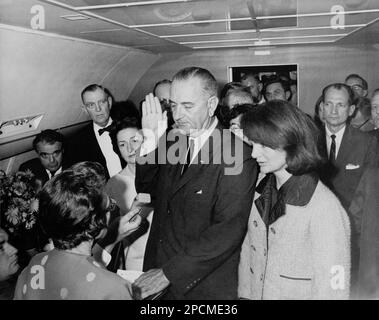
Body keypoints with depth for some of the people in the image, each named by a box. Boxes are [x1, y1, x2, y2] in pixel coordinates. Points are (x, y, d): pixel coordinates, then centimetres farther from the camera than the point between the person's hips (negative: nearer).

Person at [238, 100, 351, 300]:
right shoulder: (261, 192, -4)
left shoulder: (325, 208, -24)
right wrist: (245, 293, -2)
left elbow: (332, 289, -21)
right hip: (256, 294, 5)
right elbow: (248, 253, 1)